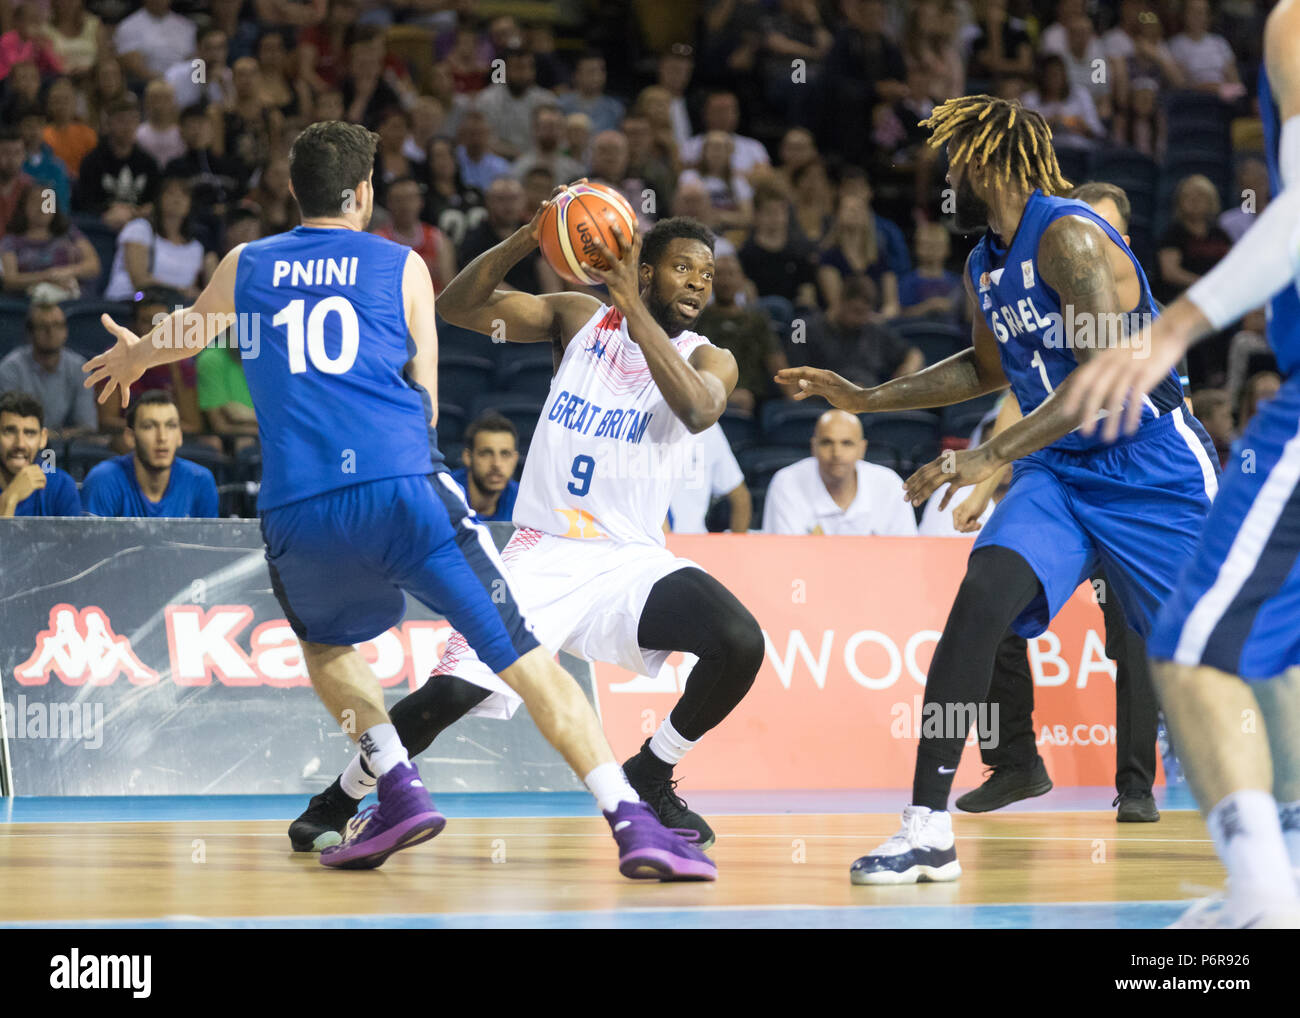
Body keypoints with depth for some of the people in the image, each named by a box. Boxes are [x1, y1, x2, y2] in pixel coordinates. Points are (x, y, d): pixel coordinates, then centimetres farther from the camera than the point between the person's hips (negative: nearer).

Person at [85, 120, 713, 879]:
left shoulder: (246, 267, 18)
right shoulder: (402, 266, 12)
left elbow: (182, 336, 40)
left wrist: (131, 358, 63)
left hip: (296, 513, 2)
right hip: (403, 489, -2)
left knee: (325, 642, 32)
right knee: (525, 657, -1)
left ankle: (401, 789, 13)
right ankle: (631, 822, -13)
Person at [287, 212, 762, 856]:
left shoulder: (708, 359, 1)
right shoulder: (580, 318, 4)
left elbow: (698, 410, -24)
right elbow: (458, 307, -5)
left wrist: (633, 309, -29)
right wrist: (526, 239, -20)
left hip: (630, 561, 1)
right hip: (543, 554, -1)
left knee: (741, 644, -24)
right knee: (450, 692, -17)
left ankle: (649, 778, 1)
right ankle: (336, 802, 9)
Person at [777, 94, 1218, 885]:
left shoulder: (1069, 238, -19)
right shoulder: (986, 266, 9)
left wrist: (993, 455, -32)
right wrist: (867, 398, 22)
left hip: (1154, 473, -6)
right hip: (1060, 473, 6)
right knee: (980, 600, -18)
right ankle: (929, 831, -20)